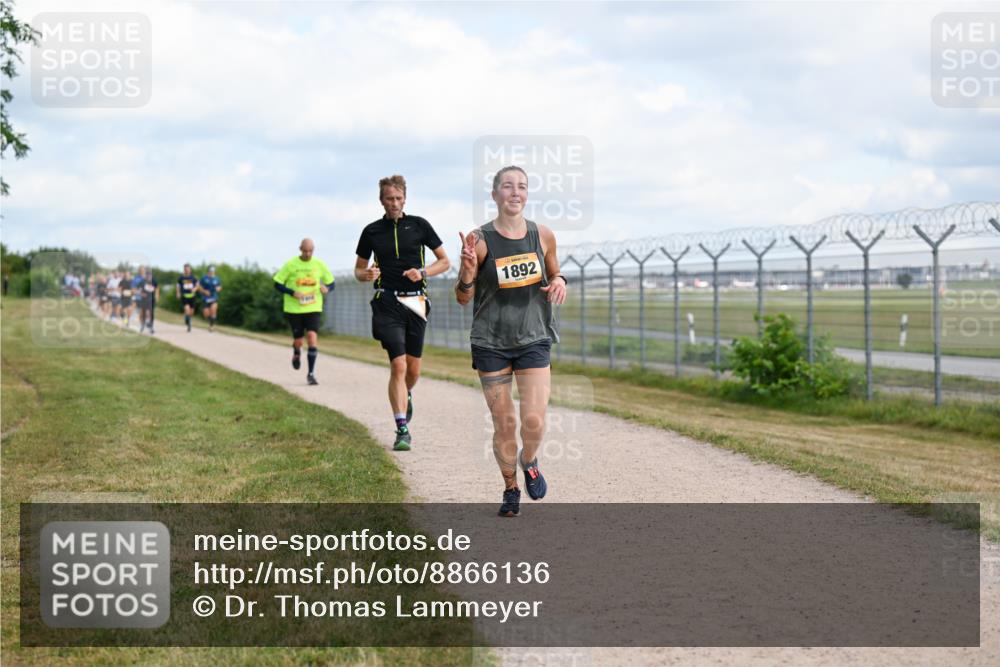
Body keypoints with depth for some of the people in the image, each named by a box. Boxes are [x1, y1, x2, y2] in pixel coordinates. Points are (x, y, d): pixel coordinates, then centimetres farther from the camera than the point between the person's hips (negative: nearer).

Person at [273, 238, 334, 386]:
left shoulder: (319, 265, 2)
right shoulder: (290, 264, -4)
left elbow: (331, 283, 11)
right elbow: (277, 284, -1)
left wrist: (327, 288, -13)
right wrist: (292, 293, -17)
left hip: (313, 308, 0)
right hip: (294, 309, 0)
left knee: (312, 337, -15)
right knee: (298, 341, 5)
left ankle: (311, 373, -7)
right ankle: (296, 355, 44)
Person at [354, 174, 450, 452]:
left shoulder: (419, 225, 5)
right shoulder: (372, 231, 6)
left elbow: (445, 261, 9)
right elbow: (359, 269, 16)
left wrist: (423, 272, -9)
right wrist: (366, 275, -8)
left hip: (416, 302, 1)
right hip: (387, 303, -1)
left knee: (413, 369, 7)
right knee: (398, 365, -14)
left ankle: (406, 395, 43)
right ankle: (402, 430, -11)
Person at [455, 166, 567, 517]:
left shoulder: (543, 236, 0)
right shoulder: (479, 240, -9)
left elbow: (554, 275, 17)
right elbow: (463, 298, -3)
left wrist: (559, 282, -7)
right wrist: (468, 271, -24)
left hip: (534, 339, 1)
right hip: (490, 343, -1)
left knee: (534, 420, -11)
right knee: (504, 423, 4)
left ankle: (529, 462, 23)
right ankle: (511, 489, 26)